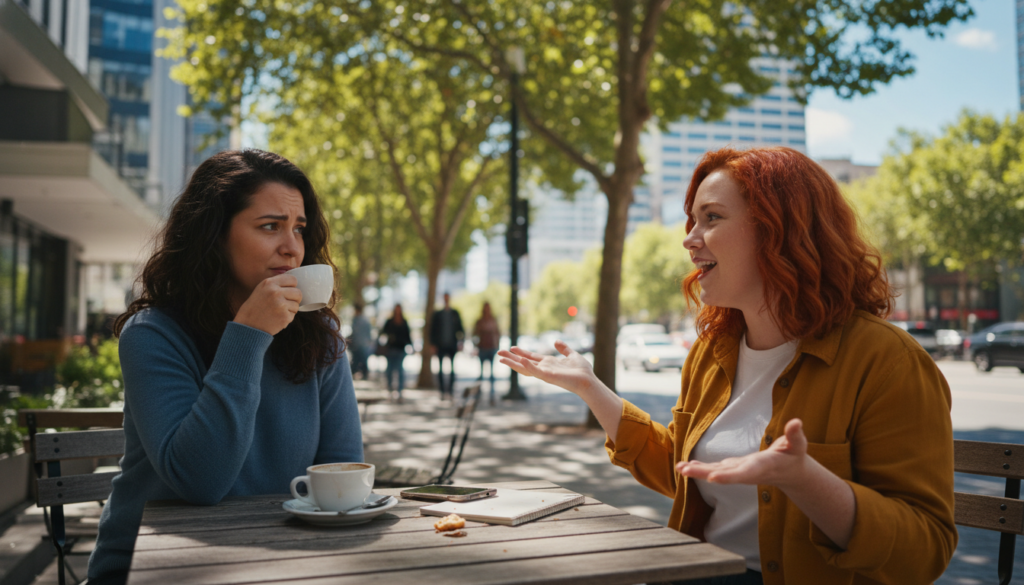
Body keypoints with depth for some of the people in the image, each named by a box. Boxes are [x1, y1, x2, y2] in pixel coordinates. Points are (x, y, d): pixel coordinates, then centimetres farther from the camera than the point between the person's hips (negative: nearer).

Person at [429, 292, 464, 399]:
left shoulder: (455, 314, 7)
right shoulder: (437, 314, 5)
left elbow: (460, 328, 9)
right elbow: (433, 330, 6)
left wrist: (460, 342, -2)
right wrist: (434, 345, -1)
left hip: (452, 346, 0)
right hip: (440, 346, 0)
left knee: (453, 369, -7)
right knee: (441, 369, 1)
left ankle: (450, 391, -4)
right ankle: (443, 391, 7)